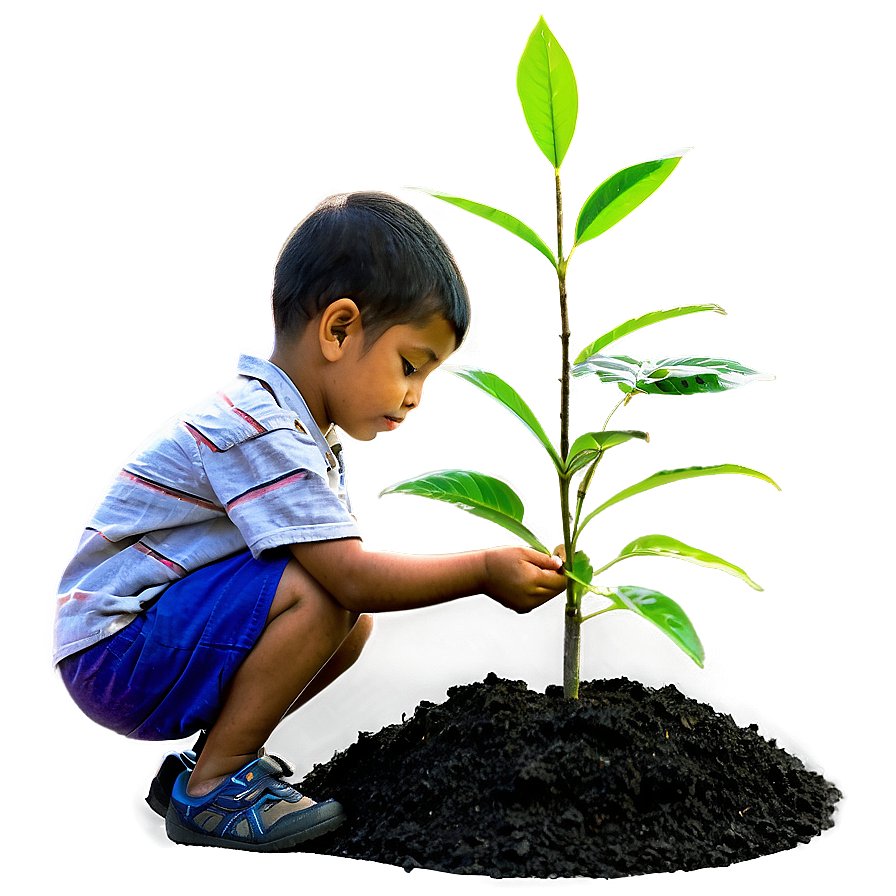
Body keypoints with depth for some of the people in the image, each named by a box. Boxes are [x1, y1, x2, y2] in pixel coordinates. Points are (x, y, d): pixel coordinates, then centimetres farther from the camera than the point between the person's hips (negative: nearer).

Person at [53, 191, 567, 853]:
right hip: (112, 654, -9)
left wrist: (468, 575, -3)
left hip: (163, 635, 9)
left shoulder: (302, 428, 7)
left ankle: (212, 754, 9)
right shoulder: (258, 428, -26)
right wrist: (484, 571, -18)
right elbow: (351, 576, -29)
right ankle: (210, 791, -10)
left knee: (356, 625, -1)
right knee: (320, 594, -26)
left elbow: (349, 559, 5)